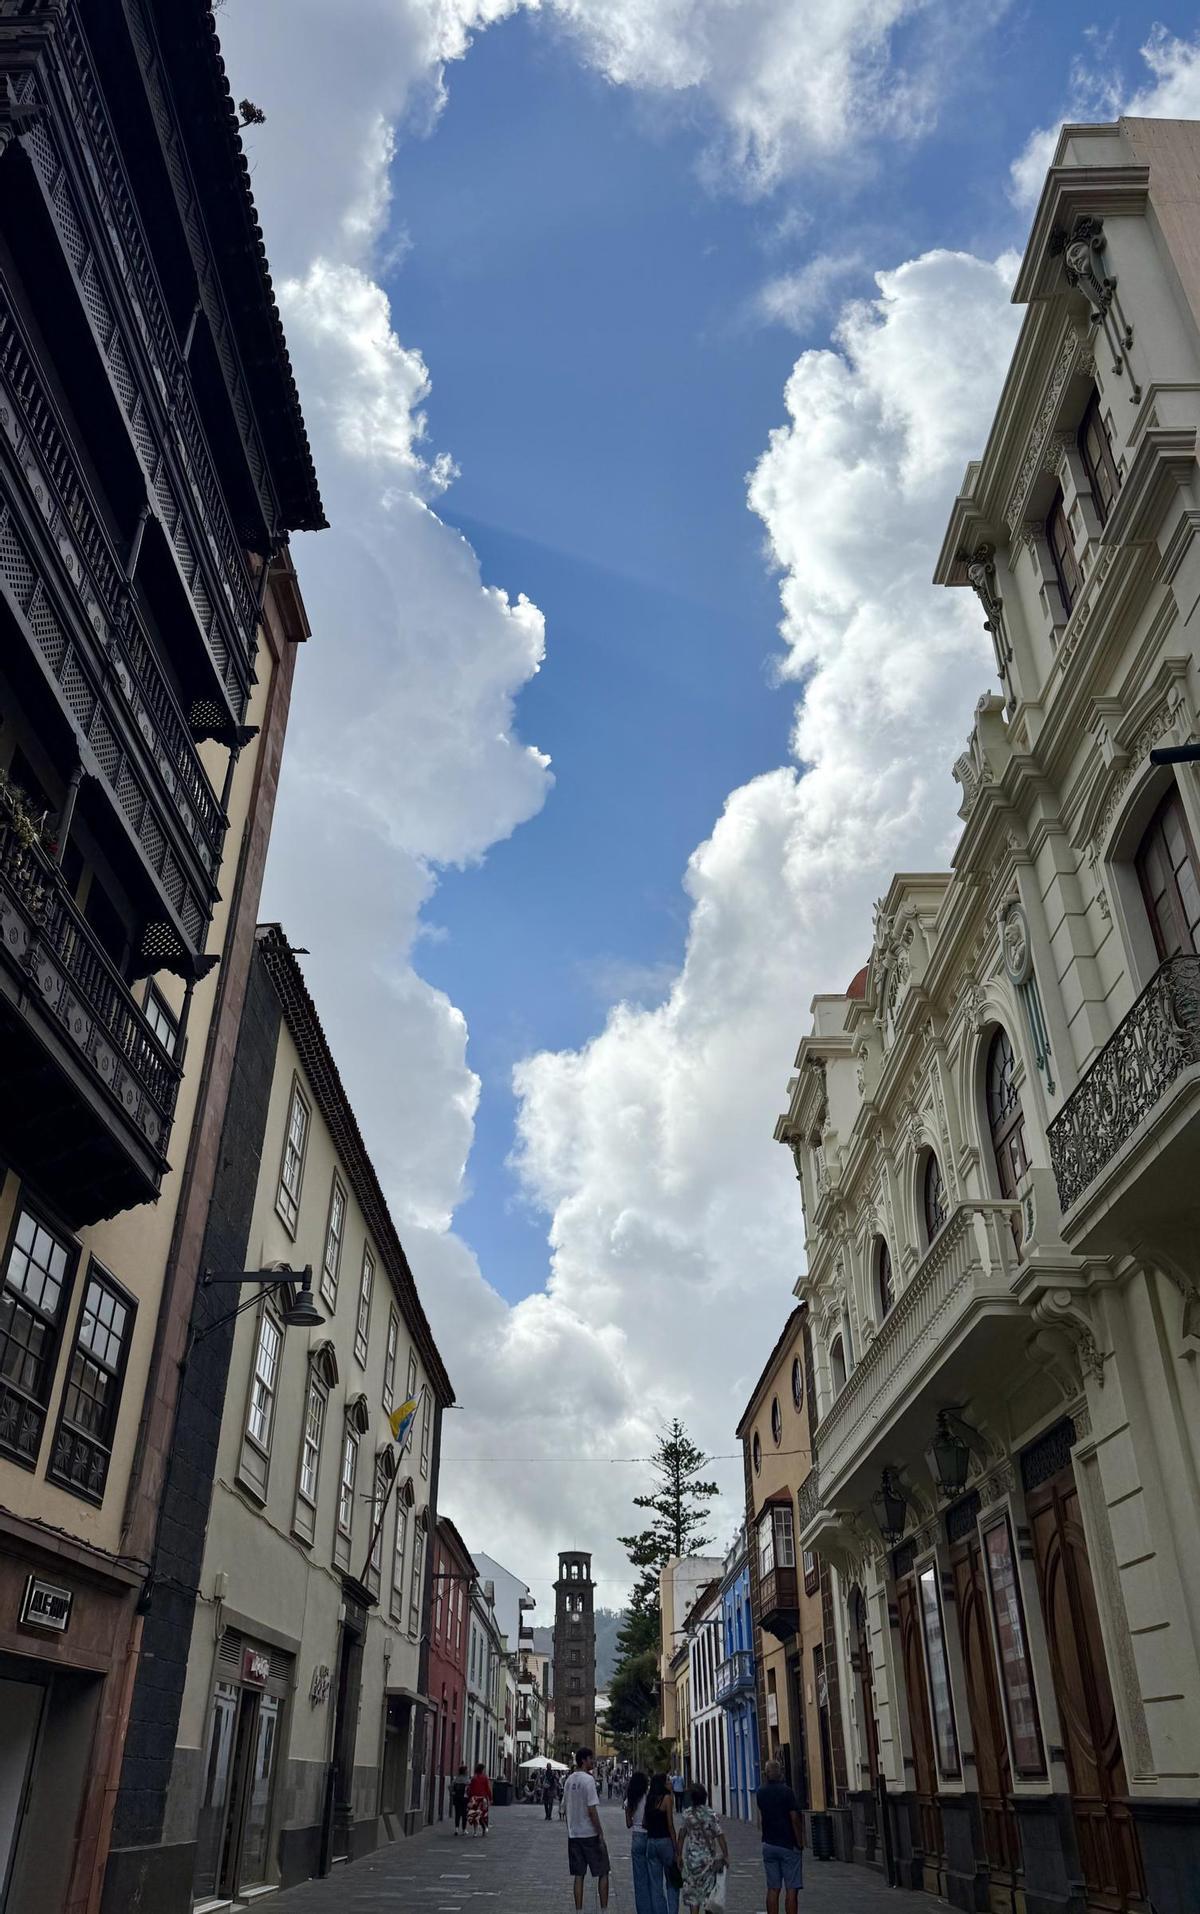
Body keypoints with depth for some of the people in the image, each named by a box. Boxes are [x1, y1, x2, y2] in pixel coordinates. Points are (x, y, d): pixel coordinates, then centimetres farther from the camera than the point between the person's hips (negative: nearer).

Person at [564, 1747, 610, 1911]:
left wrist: (570, 1829, 20)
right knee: (603, 1873, 6)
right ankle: (604, 1908, 5)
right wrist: (601, 1834, -12)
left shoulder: (569, 1780, 7)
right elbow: (592, 1810, -19)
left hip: (573, 1834, 7)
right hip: (590, 1834, -7)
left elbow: (567, 1807, 12)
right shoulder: (588, 1780, -17)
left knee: (578, 1875, 10)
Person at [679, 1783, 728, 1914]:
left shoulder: (687, 1814, -4)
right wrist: (725, 1856, -3)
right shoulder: (711, 1815, -11)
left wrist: (679, 1856, 9)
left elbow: (681, 1837, 0)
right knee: (708, 1888, 18)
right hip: (708, 1856, -1)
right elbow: (720, 1837, -11)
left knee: (692, 1888, 12)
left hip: (691, 1856, 1)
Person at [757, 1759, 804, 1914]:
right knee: (791, 1889, 0)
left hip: (768, 1844, 5)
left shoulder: (761, 1793, 4)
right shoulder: (786, 1791, -12)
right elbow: (795, 1819, -15)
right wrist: (800, 1842, -4)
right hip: (788, 1845, -5)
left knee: (773, 1889, 8)